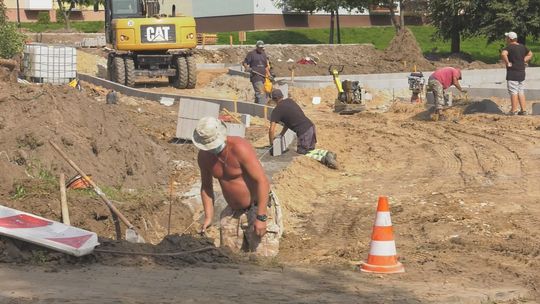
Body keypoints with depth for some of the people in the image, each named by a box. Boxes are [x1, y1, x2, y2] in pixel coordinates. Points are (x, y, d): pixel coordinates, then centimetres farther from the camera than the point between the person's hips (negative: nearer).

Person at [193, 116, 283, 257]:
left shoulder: (239, 148, -23)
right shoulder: (204, 156, -2)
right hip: (233, 212, 7)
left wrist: (261, 217, -27)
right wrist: (208, 217, 3)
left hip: (259, 208, -7)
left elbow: (262, 181, -24)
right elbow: (206, 186, 13)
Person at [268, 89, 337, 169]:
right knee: (310, 150, 24)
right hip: (311, 127, 8)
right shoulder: (290, 101, 17)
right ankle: (327, 153, 2)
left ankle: (324, 159, -14)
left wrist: (271, 144, 4)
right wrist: (281, 134, 27)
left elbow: (272, 130, -10)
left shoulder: (276, 111, -4)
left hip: (303, 132, -8)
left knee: (302, 152, 6)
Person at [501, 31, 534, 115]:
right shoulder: (522, 47, 10)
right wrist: (523, 61, 15)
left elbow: (503, 54, -33)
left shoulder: (509, 47, -13)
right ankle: (523, 110, 11)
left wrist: (507, 63, -20)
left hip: (512, 73, -7)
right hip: (522, 73, 7)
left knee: (513, 92, -4)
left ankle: (514, 110, -2)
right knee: (521, 92, 12)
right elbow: (530, 54, 25)